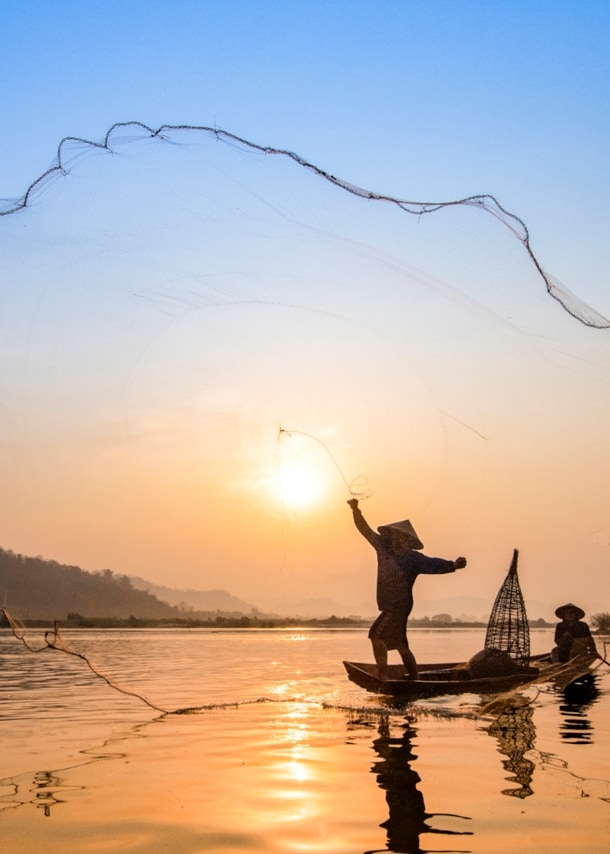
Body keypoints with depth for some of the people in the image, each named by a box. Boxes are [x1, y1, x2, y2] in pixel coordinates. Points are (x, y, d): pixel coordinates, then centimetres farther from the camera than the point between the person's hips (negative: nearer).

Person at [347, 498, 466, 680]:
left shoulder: (412, 558, -12)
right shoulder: (383, 547, 6)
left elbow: (433, 564, -24)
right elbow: (366, 530, 12)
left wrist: (453, 565, -40)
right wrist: (356, 510, 9)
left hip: (398, 607, -8)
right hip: (391, 608, 8)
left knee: (376, 634, -19)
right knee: (400, 645, 15)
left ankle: (383, 676, -18)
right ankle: (414, 679, 25)